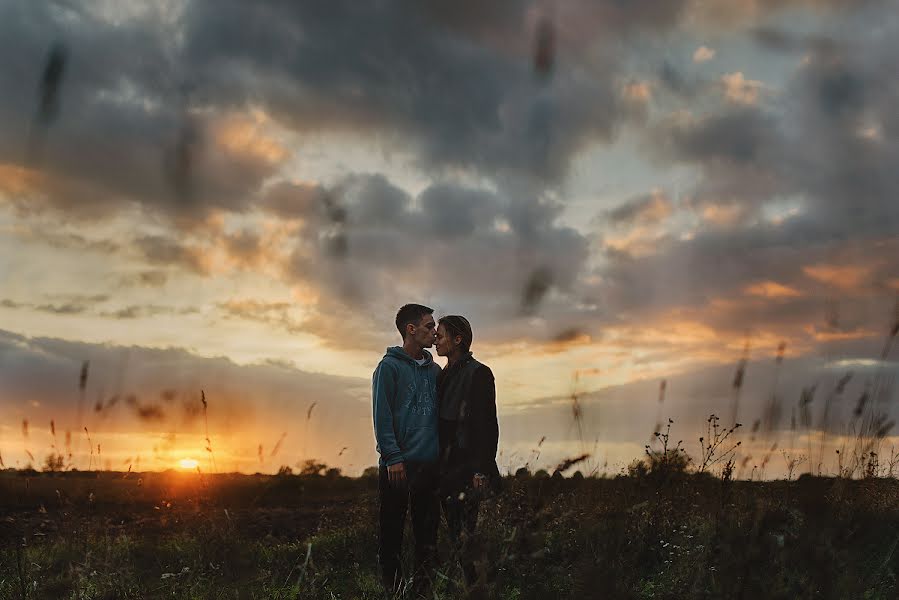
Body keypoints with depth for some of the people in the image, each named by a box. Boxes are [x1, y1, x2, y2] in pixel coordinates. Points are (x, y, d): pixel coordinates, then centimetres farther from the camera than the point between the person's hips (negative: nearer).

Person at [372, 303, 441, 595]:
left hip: (429, 464, 6)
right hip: (398, 464, -6)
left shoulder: (434, 370, 15)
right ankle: (392, 586, 12)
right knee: (392, 530, 2)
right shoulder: (389, 366, -4)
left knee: (427, 530, 10)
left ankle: (423, 583, 20)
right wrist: (393, 457, -17)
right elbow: (382, 416, -10)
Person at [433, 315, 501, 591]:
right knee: (455, 534, 10)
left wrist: (481, 470, -17)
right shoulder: (444, 376, 15)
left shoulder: (478, 373, -9)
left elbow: (488, 425, -13)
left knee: (468, 535, -9)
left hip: (468, 468, -8)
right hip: (446, 469, 8)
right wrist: (437, 466, 14)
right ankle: (470, 588, 19)